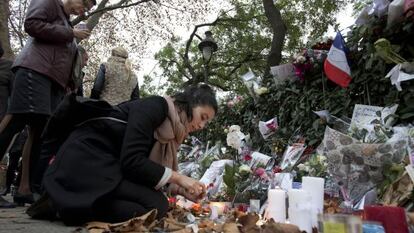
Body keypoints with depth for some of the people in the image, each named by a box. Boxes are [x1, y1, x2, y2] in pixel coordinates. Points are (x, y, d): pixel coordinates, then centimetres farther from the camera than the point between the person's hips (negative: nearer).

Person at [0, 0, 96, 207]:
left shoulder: (66, 23, 31)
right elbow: (31, 24, -7)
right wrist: (71, 34, -4)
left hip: (55, 79, 8)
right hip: (36, 70, -8)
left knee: (40, 132, -1)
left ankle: (25, 189, -1)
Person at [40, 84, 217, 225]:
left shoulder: (169, 128, 13)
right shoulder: (155, 106, -15)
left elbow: (151, 169, 12)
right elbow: (132, 160, -23)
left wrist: (182, 189, -1)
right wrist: (177, 177, -17)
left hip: (106, 166, 10)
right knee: (156, 205, -18)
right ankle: (75, 206, -12)